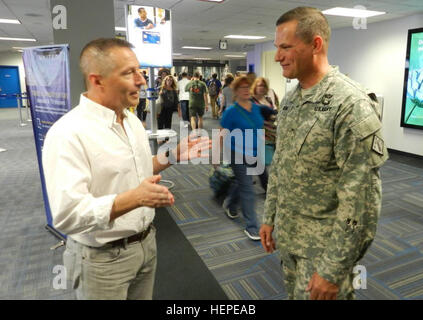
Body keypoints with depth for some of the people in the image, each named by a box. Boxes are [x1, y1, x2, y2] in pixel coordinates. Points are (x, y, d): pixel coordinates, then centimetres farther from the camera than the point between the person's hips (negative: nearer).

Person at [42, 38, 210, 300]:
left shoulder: (133, 120, 3)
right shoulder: (68, 133, -23)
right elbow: (67, 215, -28)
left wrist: (171, 156, 2)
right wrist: (134, 198, -39)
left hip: (146, 243, 7)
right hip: (103, 258, -7)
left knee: (144, 296, 24)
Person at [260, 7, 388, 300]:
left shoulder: (352, 105, -21)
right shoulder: (290, 100, 5)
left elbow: (361, 195, -22)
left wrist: (334, 268, -19)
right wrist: (269, 217, 12)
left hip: (325, 247, -7)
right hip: (288, 236, 7)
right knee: (294, 294, 23)